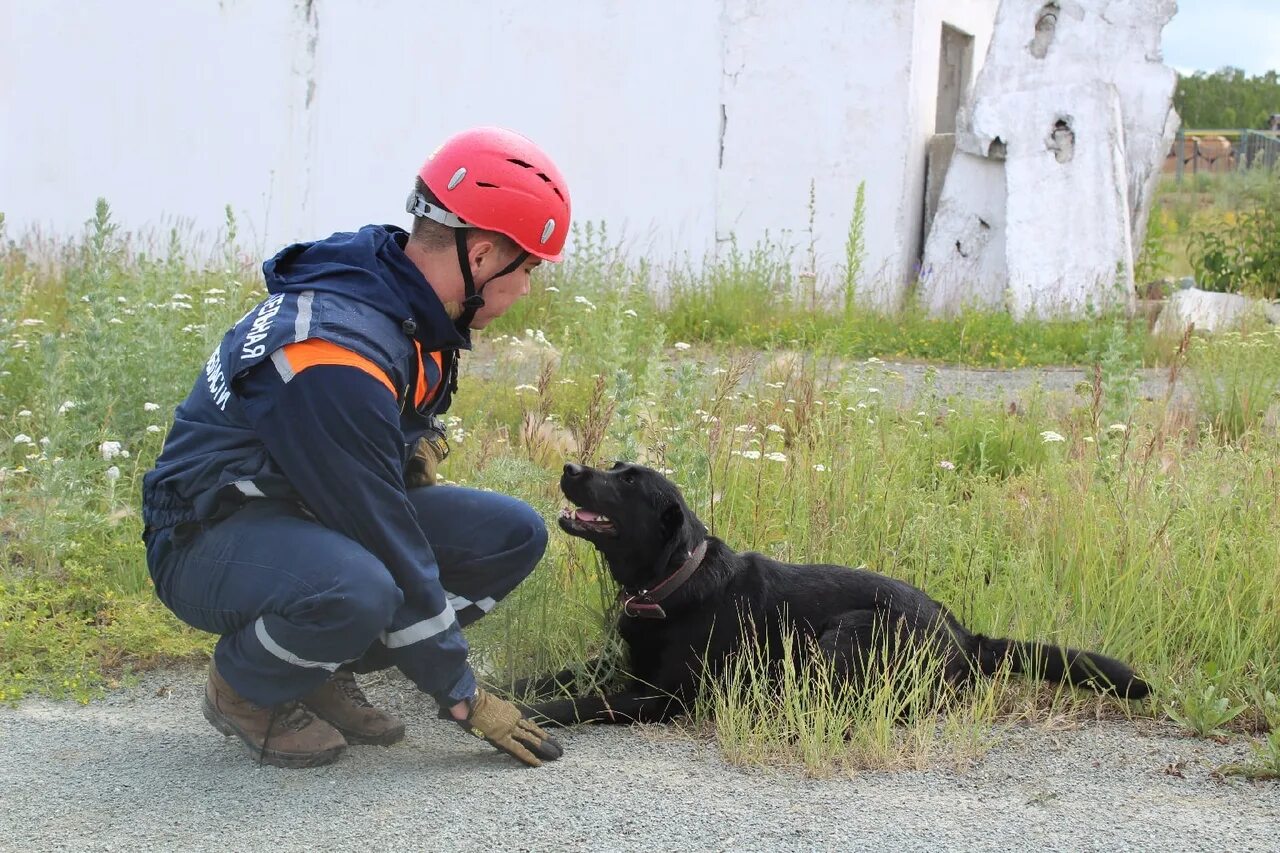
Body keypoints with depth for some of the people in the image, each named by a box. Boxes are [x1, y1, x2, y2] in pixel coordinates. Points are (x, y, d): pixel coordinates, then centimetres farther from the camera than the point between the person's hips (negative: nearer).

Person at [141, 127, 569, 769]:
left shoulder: (412, 305, -3)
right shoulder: (336, 353, -31)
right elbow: (388, 546, -28)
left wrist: (417, 442, -3)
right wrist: (462, 696, -21)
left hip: (324, 517, 9)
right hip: (211, 538, -9)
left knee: (515, 534, -3)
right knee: (357, 589, -40)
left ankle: (324, 672, 6)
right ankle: (243, 689, -7)